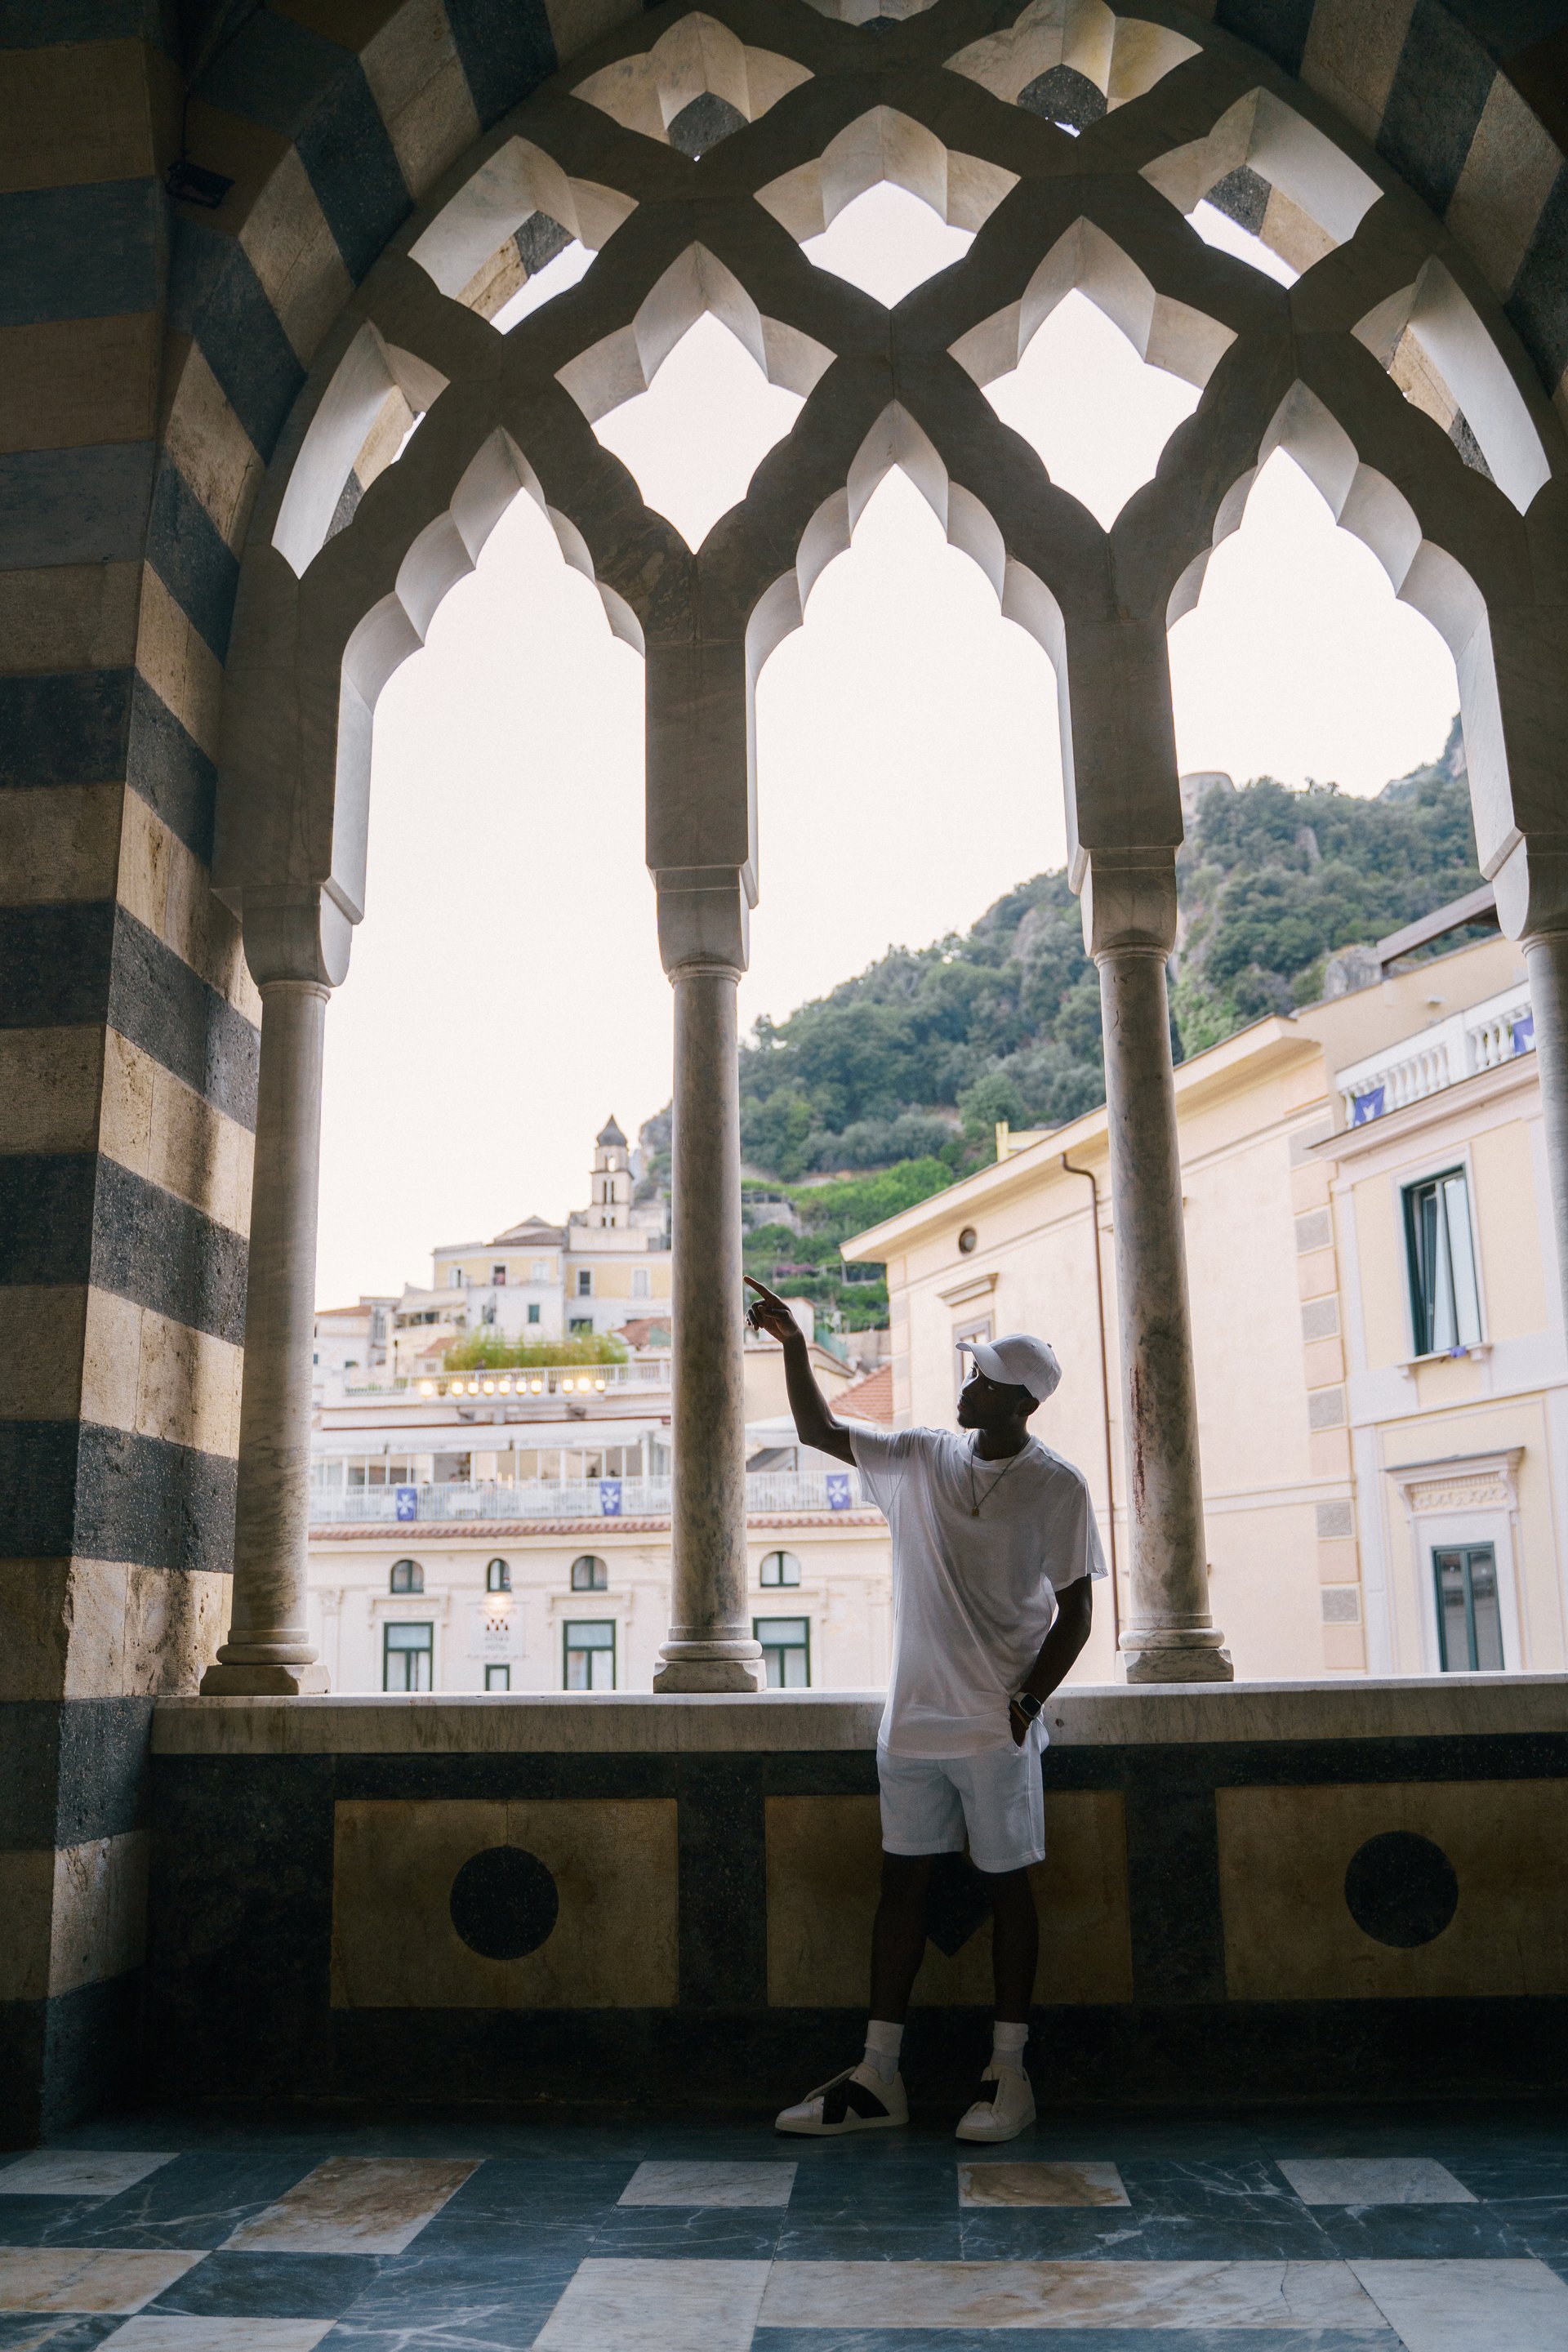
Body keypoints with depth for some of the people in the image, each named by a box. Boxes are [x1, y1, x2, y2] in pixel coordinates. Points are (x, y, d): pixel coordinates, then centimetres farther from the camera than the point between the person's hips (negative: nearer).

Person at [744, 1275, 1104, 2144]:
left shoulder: (1058, 1488, -6)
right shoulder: (918, 1459, 6)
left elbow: (1075, 1612, -4)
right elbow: (819, 1430, 10)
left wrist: (1029, 1699, -14)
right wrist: (794, 1345, -1)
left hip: (995, 1724, -4)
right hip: (914, 1715, 5)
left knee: (1005, 1883, 4)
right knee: (902, 1879, 7)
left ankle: (1008, 2074, 16)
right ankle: (877, 2078, 14)